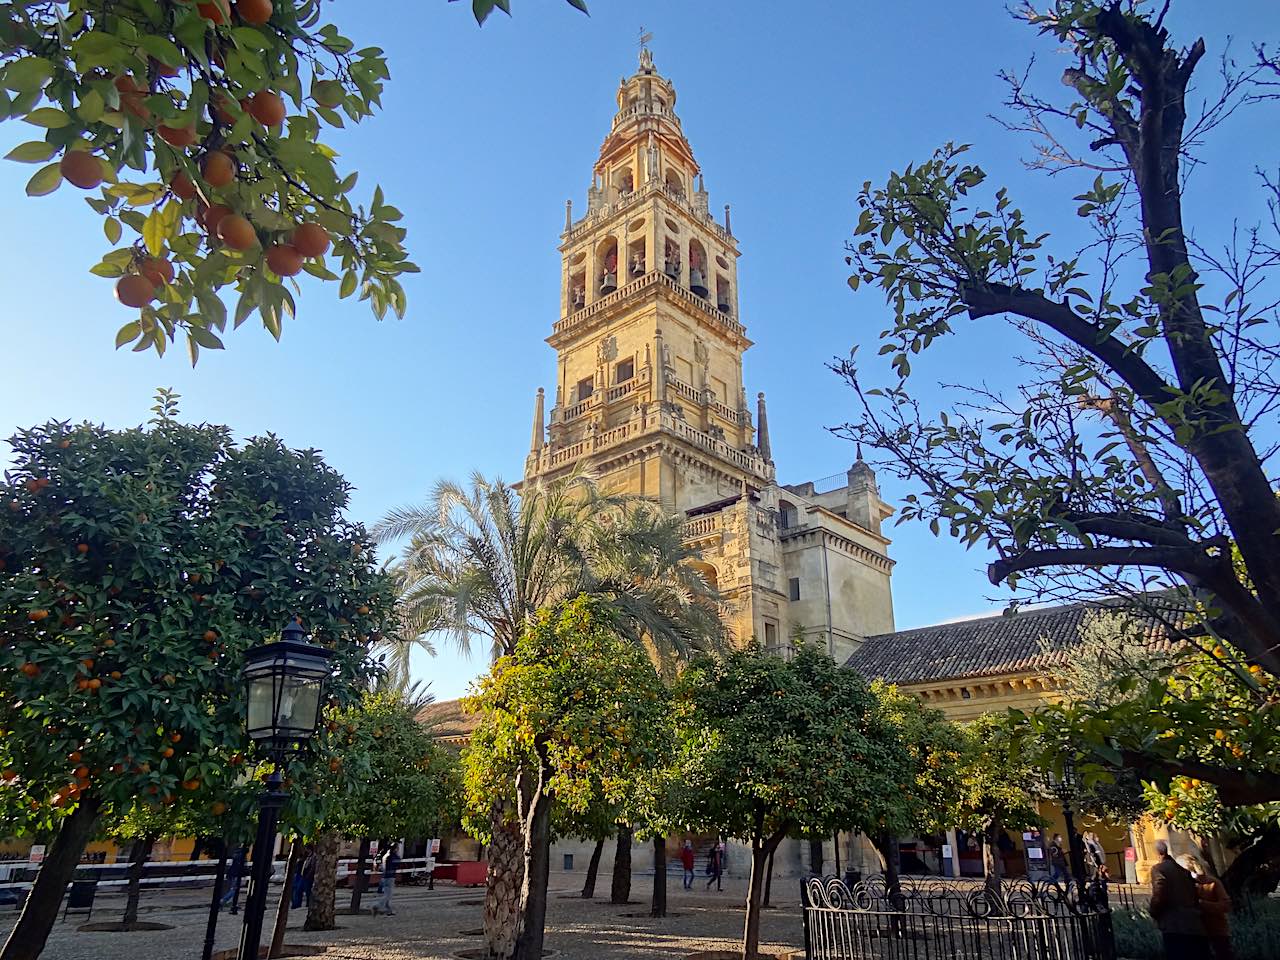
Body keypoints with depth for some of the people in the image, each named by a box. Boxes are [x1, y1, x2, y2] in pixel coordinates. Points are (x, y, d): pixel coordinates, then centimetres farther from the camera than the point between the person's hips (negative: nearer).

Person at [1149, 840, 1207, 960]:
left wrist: (1152, 912, 3)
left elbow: (1159, 896, -14)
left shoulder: (1158, 868, -3)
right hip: (1195, 927, 7)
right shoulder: (1183, 870, 18)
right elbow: (1195, 896, 20)